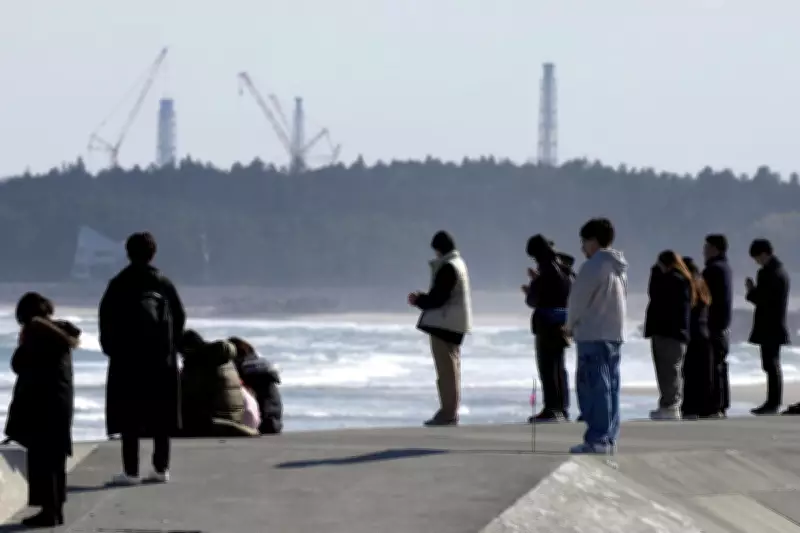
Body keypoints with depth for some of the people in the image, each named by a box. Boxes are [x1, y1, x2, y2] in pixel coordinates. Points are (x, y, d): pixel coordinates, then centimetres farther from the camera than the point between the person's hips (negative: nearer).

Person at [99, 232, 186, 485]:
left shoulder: (119, 284, -3)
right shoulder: (163, 283, 6)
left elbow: (106, 318, -5)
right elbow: (180, 316, 8)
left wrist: (110, 348, 5)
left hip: (127, 358, -3)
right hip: (162, 359, 3)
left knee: (129, 415, -1)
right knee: (161, 414, 8)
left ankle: (131, 470, -6)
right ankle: (161, 468, 9)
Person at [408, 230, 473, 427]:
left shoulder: (447, 268, -16)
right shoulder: (458, 264, 15)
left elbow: (438, 298, -20)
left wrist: (418, 300, -4)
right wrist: (423, 298, 12)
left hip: (444, 323, -11)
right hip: (453, 324, 11)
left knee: (446, 368, -9)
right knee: (451, 367, 14)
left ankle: (448, 413, -9)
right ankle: (449, 411, 18)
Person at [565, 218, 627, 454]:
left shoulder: (593, 266, -14)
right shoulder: (619, 268, 13)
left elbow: (578, 300, -10)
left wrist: (570, 325, 8)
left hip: (593, 334, -9)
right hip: (615, 333, 9)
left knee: (593, 386, -8)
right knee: (610, 386, 11)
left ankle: (597, 439, -11)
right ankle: (609, 437, 12)